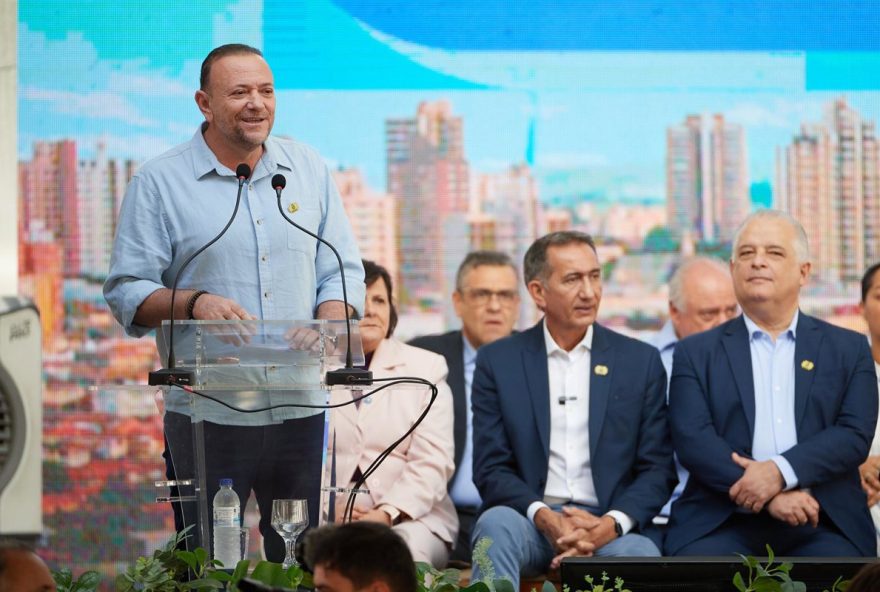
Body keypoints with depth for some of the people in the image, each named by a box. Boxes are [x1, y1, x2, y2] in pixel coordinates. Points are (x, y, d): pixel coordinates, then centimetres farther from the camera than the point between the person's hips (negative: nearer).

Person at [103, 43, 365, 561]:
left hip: (300, 413, 3)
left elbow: (343, 271, 12)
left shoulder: (309, 169, 11)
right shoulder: (159, 183, 0)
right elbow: (127, 292, -2)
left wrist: (327, 329, -8)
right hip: (206, 418, -3)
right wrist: (193, 303, -20)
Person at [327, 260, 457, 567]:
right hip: (326, 519, 0)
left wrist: (386, 514, -15)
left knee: (408, 546, -34)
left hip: (407, 518, 0)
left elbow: (432, 462, 2)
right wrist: (328, 510, -15)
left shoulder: (426, 367, 13)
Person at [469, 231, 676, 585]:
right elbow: (491, 469, 4)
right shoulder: (498, 362, 8)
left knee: (641, 556, -35)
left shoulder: (641, 361, 9)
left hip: (608, 526, 0)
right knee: (497, 525, -35)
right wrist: (543, 517, -16)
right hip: (530, 521, 0)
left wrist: (610, 524, -13)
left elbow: (658, 469, 6)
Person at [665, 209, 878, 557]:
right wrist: (770, 497, -14)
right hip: (722, 524, -1)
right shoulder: (696, 353, 15)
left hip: (821, 524, 1)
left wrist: (780, 472, -14)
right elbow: (693, 440, 1)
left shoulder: (848, 349, 17)